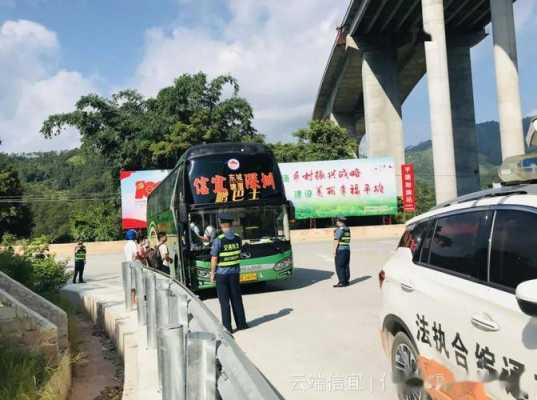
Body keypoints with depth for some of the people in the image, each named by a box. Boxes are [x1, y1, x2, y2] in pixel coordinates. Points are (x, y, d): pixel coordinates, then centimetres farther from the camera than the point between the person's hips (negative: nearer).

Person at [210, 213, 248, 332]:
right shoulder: (238, 238, -1)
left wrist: (212, 273, -4)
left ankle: (227, 327, 7)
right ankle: (241, 323, 20)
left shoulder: (218, 240, -16)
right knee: (236, 298, 14)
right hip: (235, 271, 4)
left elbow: (214, 259, -14)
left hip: (221, 273, -4)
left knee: (224, 300, 4)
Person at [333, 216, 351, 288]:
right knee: (346, 266, 11)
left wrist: (334, 250, -16)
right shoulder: (348, 229, 13)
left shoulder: (339, 230, -14)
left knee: (339, 267, -5)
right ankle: (346, 281, 14)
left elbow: (336, 240, -17)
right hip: (347, 249, 9)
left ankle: (341, 282, -5)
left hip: (340, 249, -9)